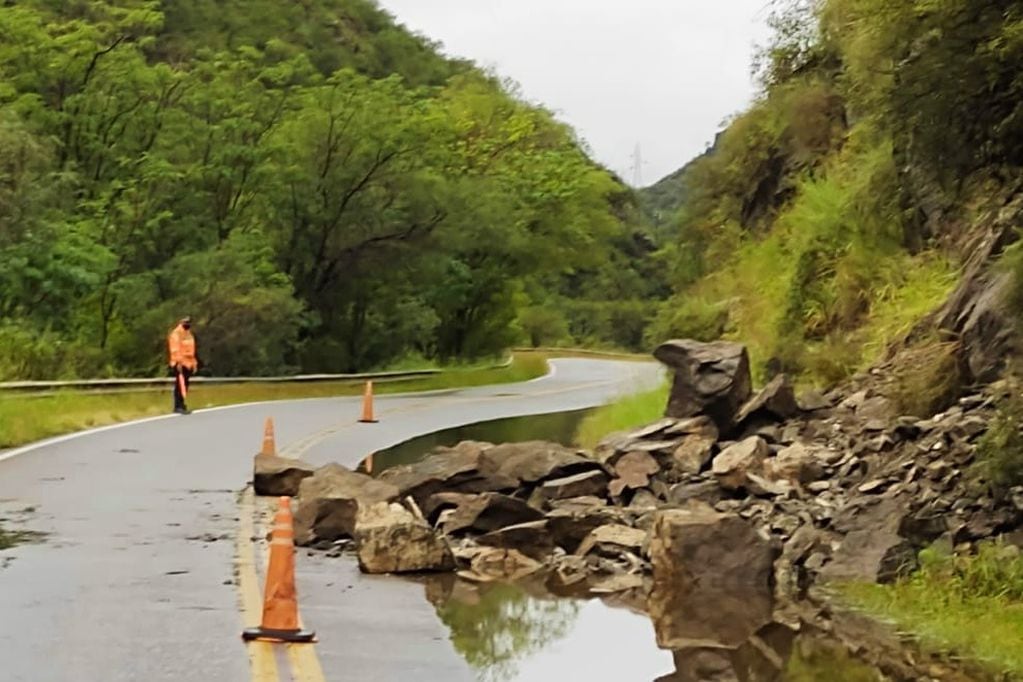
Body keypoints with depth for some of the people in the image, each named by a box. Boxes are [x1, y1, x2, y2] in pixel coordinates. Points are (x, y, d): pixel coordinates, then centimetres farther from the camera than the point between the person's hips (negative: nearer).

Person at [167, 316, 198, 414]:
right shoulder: (176, 334, -9)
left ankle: (181, 405, 14)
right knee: (180, 385, -12)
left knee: (184, 385, 9)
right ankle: (178, 406, -13)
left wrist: (194, 362, 20)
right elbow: (175, 349, -17)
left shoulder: (188, 333, 20)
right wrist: (178, 362, -23)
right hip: (180, 364, -9)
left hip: (188, 364, 9)